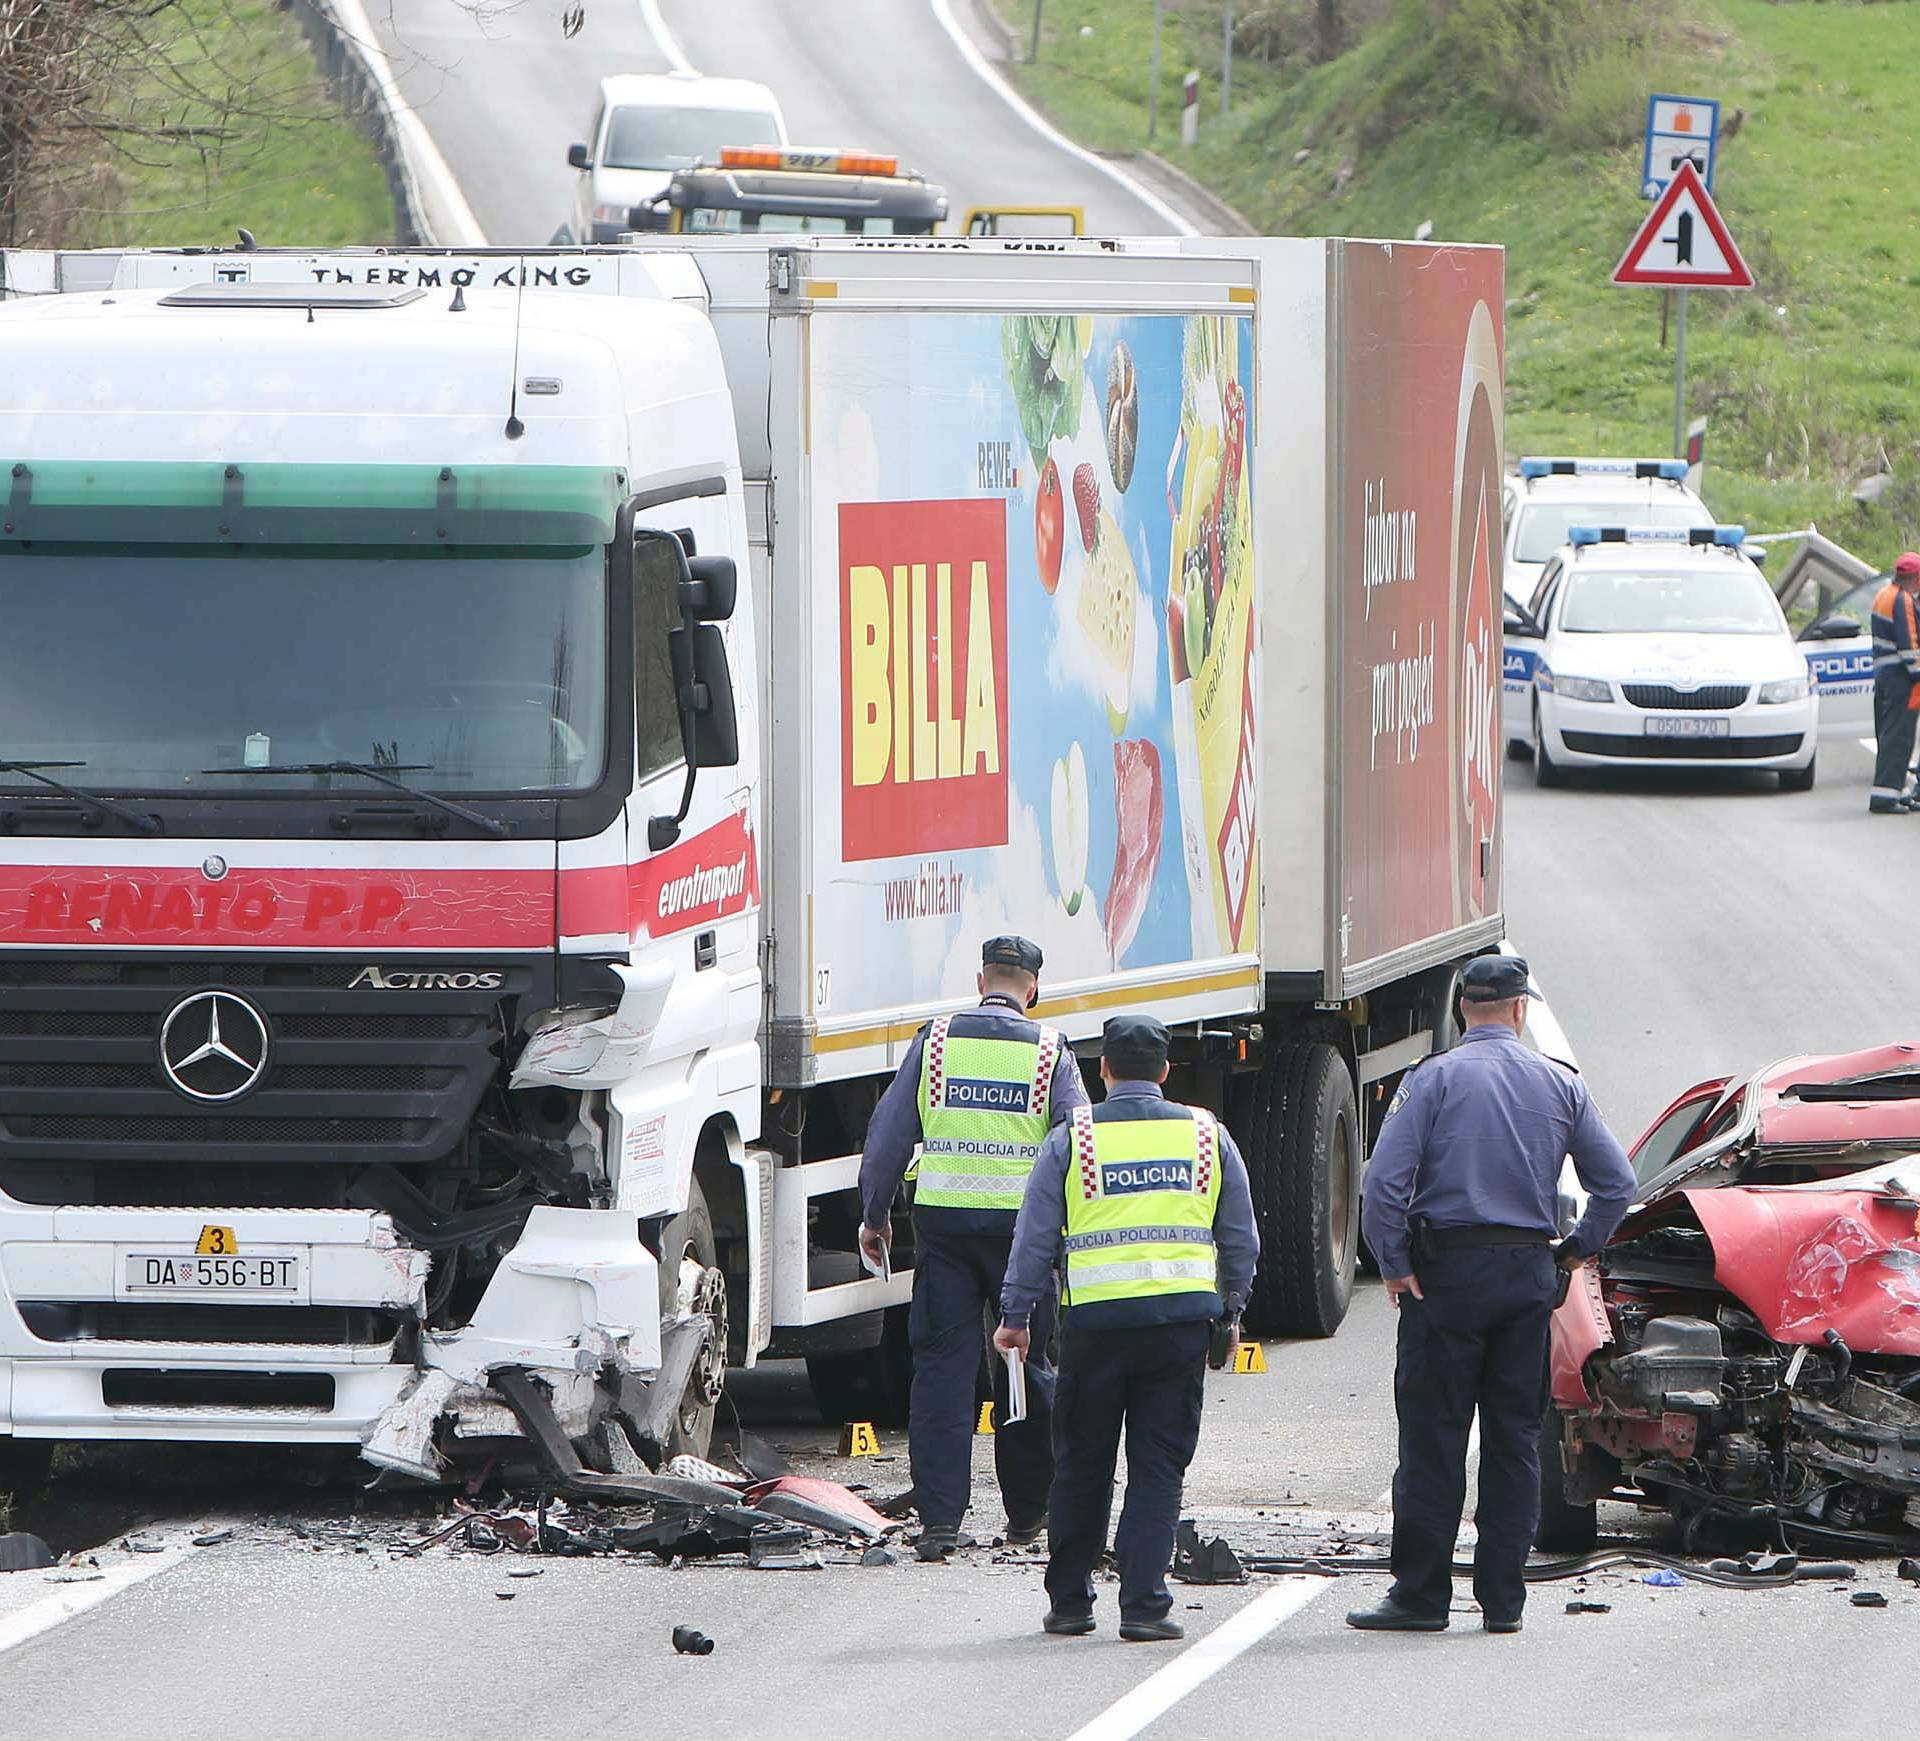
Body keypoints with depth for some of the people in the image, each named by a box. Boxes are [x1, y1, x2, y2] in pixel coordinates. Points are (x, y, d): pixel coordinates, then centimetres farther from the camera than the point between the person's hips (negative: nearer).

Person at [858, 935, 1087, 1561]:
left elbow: (888, 1132, 4)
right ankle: (1029, 1510, 21)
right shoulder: (1050, 1052, 2)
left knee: (942, 1367, 1)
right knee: (1026, 1367, 12)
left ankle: (939, 1516, -6)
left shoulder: (935, 1041, 4)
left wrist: (874, 1215, 12)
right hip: (1021, 1222, 0)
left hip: (942, 1220, 0)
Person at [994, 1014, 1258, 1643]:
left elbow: (1035, 1237, 2)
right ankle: (1142, 1605, -4)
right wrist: (1231, 1313, 24)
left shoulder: (1071, 1141, 2)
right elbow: (1241, 1238, 13)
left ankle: (1069, 1601, 16)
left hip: (1098, 1317, -1)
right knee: (1159, 1467, 3)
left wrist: (1016, 1315, 9)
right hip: (1183, 1318, 1)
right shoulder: (1206, 1135, 8)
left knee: (1082, 1465, 11)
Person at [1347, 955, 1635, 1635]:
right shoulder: (1560, 1085, 7)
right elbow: (1616, 1182, 7)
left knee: (1434, 1435, -1)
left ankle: (1421, 1595, -1)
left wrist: (1395, 1266, -4)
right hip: (1530, 1271, 3)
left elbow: (1384, 1181, -13)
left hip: (1448, 1272, -3)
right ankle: (1502, 1598, 8)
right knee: (1515, 1437, 8)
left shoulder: (1435, 1079, -4)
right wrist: (1579, 1249, 19)